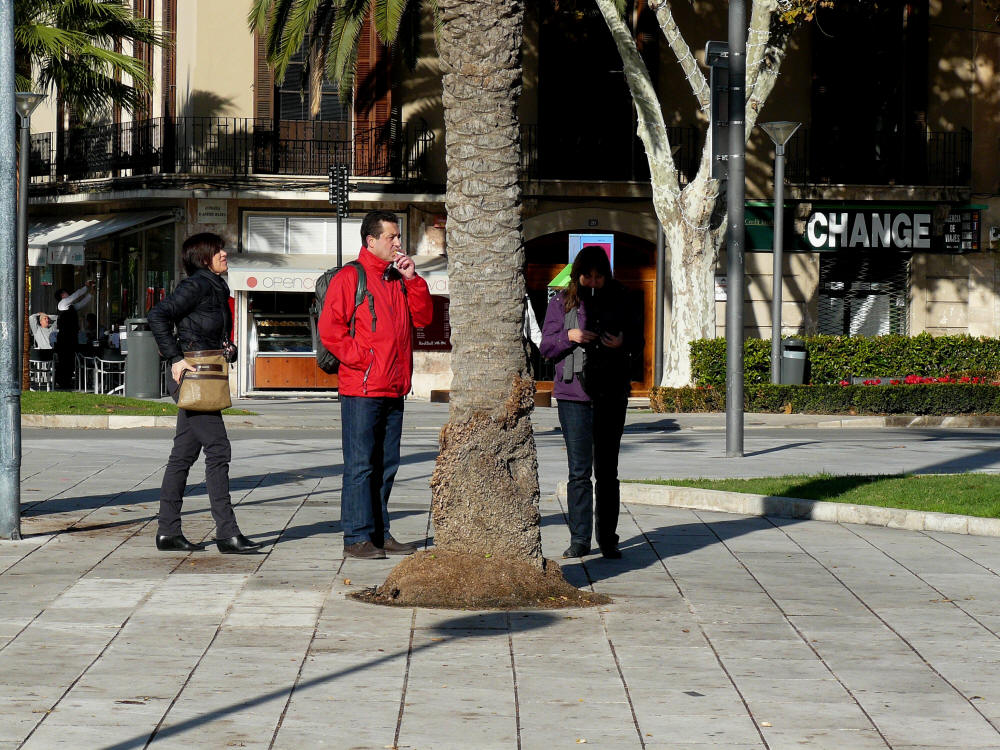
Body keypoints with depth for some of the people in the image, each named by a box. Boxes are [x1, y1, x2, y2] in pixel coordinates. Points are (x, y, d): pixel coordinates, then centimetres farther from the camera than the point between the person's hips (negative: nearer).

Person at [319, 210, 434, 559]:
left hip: (394, 389, 7)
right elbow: (330, 328, -10)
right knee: (360, 464, -6)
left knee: (386, 465, 10)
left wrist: (411, 279, 2)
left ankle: (380, 533, 17)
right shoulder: (349, 278, -4)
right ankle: (357, 537, -5)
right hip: (361, 388, -7)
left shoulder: (400, 279, 18)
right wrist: (360, 358, -13)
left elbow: (422, 318, 11)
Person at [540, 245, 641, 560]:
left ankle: (608, 539, 12)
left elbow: (638, 339, 14)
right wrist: (568, 336, -13)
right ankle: (579, 539, 2)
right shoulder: (562, 302, 4)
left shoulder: (618, 299, 7)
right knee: (579, 471, -3)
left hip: (612, 395, 1)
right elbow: (546, 346, 6)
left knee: (607, 472, 6)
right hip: (574, 394, -1)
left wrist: (623, 342, -8)